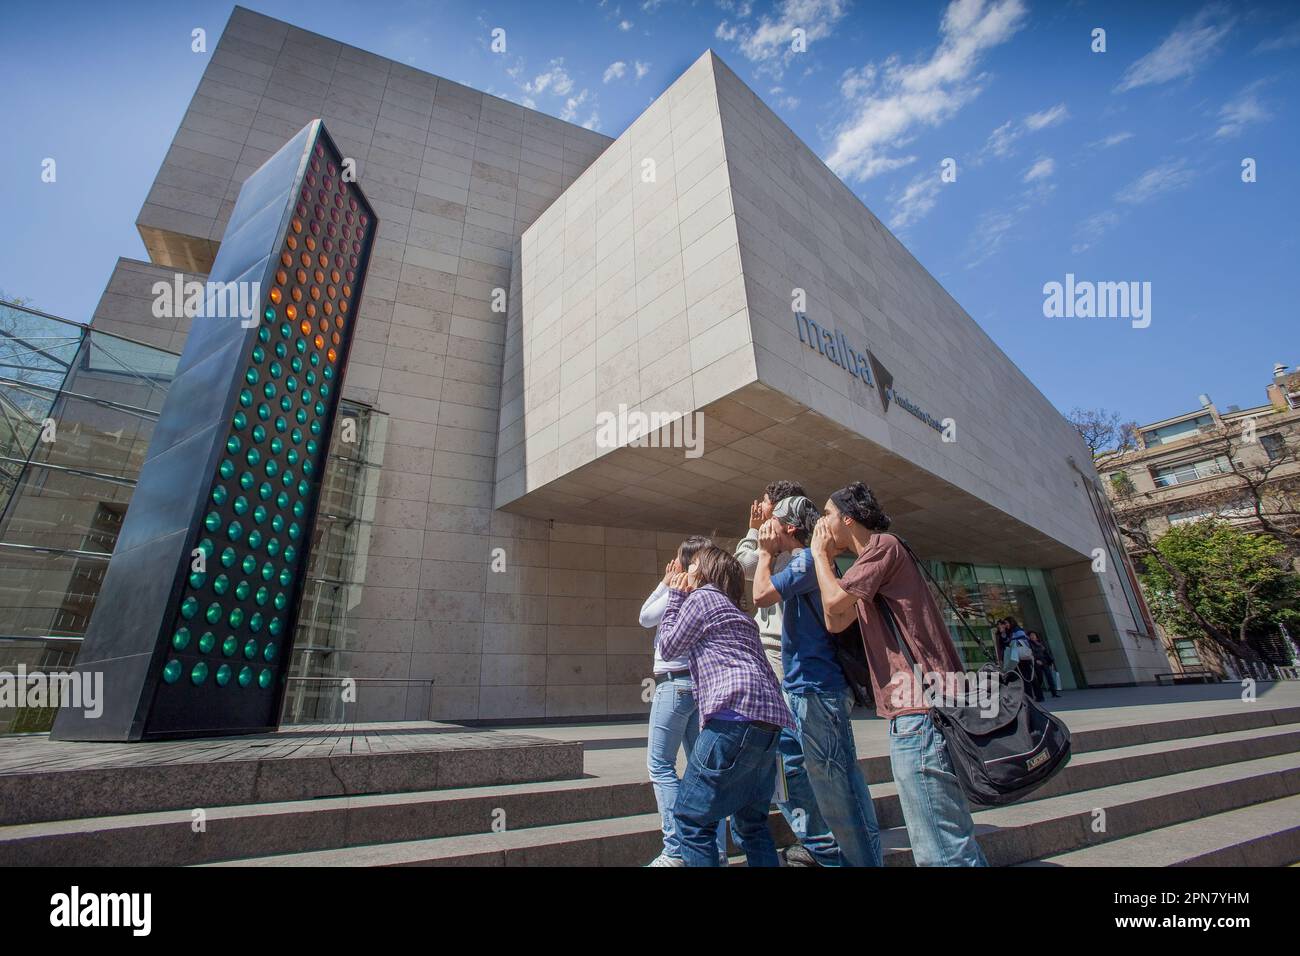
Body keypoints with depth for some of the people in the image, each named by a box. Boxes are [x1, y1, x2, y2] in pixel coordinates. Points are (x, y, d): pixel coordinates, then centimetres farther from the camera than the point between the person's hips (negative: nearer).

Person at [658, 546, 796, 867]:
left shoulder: (702, 596, 2)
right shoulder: (733, 610, 27)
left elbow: (668, 647, 6)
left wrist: (675, 596, 15)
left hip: (736, 714, -9)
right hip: (769, 723, 9)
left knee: (690, 816, 1)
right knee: (751, 823, 20)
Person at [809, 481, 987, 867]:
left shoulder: (883, 544, -7)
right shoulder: (868, 562, 22)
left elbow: (834, 602, -17)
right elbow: (835, 623, 16)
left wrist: (819, 554, 0)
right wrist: (828, 559, 17)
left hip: (919, 709, -11)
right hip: (918, 707, 11)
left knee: (941, 849, -7)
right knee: (952, 838, 18)